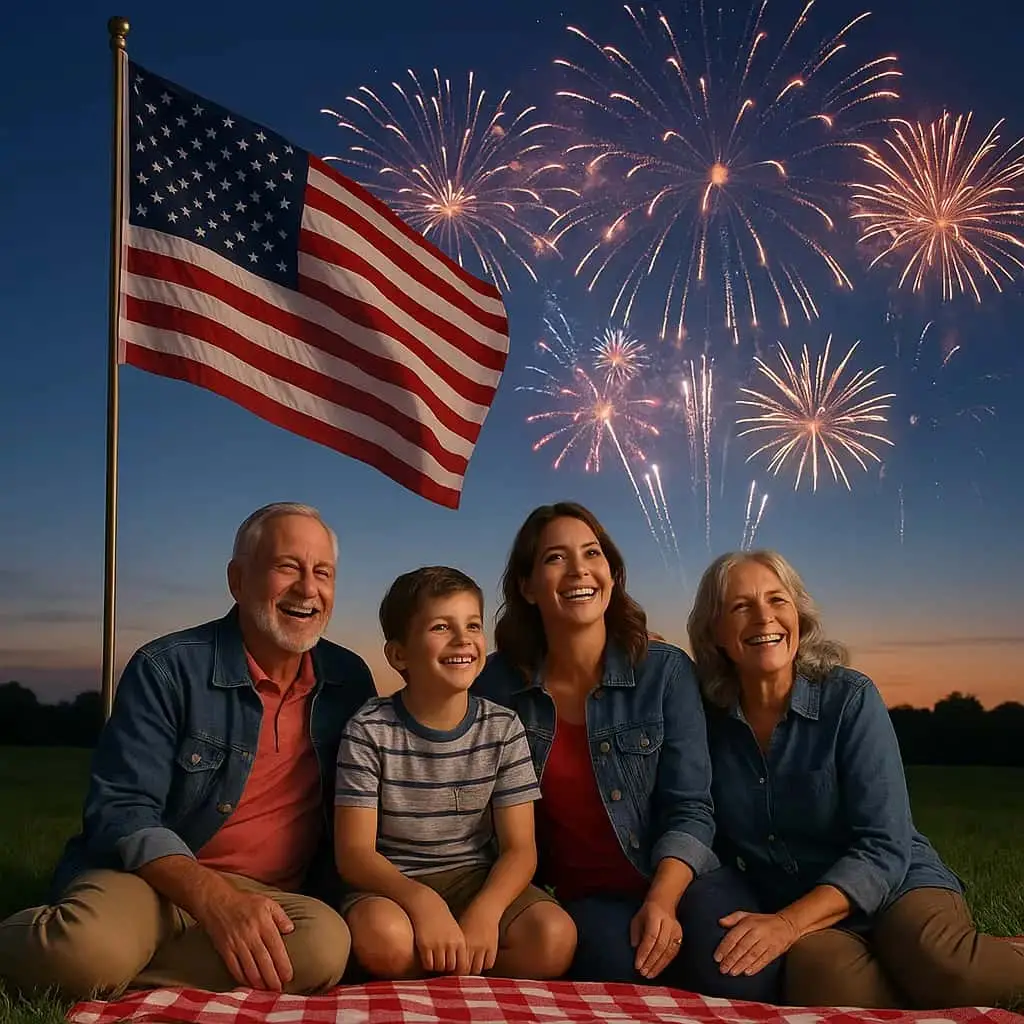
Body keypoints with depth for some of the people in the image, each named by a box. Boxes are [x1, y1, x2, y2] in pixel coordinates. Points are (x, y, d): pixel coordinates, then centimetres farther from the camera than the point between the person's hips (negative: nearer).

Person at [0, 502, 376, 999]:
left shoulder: (351, 681, 7)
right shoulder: (166, 669, -6)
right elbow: (120, 810, -13)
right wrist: (215, 899, -27)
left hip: (264, 898, 5)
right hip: (152, 878, -4)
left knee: (325, 944, -32)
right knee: (90, 949, -40)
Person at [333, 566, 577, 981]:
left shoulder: (503, 729, -1)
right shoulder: (369, 732, -8)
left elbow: (519, 848, -3)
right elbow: (354, 851, -12)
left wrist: (484, 912, -24)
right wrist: (421, 900, -31)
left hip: (479, 881, 2)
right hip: (391, 886, -2)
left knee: (555, 936, -26)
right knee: (382, 935, -37)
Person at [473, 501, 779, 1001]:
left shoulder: (665, 670, -5)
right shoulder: (496, 684, -3)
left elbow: (690, 809, -7)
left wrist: (662, 901, -23)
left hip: (676, 879, 1)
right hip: (580, 897, -1)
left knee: (737, 983, -27)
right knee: (625, 974, -33)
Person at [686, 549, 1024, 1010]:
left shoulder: (850, 699, -9)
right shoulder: (709, 721, -1)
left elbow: (884, 849, -16)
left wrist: (788, 922, -27)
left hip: (898, 889, -2)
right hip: (802, 922, 2)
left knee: (941, 966, -36)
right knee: (826, 978, -34)